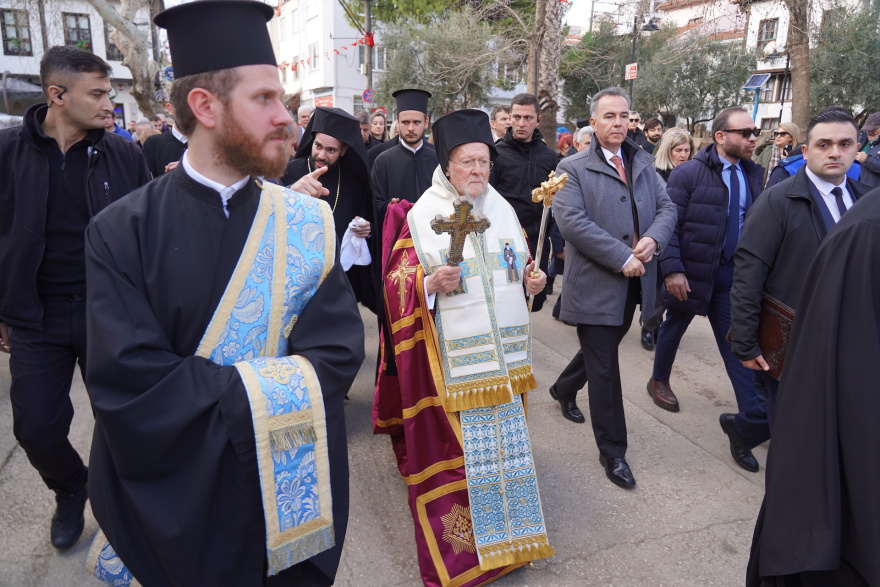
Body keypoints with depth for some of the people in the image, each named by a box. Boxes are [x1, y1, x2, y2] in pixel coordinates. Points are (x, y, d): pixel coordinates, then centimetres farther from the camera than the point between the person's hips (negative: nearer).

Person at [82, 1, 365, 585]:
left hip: (289, 492, 2)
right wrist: (266, 392, -21)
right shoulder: (123, 232, -12)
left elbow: (336, 356, -14)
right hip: (170, 500, -1)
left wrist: (200, 391, -23)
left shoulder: (306, 223, -7)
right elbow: (126, 383, -19)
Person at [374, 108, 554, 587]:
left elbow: (520, 265, 19)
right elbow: (398, 282, -8)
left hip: (504, 347, 5)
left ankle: (503, 530, 37)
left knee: (502, 435, 14)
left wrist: (532, 279, -2)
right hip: (452, 354, -5)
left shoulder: (502, 208, 10)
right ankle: (456, 548, 23)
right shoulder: (421, 215, -6)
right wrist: (430, 283, -27)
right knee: (453, 444, 3)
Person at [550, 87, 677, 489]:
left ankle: (563, 389, 52)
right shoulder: (573, 168, -7)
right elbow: (572, 221, -19)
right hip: (596, 283, -6)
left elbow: (666, 207, 8)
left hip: (634, 282, 6)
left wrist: (654, 238, -15)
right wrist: (622, 258, -23)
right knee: (604, 369, 1)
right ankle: (612, 451, 15)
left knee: (602, 351, 24)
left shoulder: (643, 163, 12)